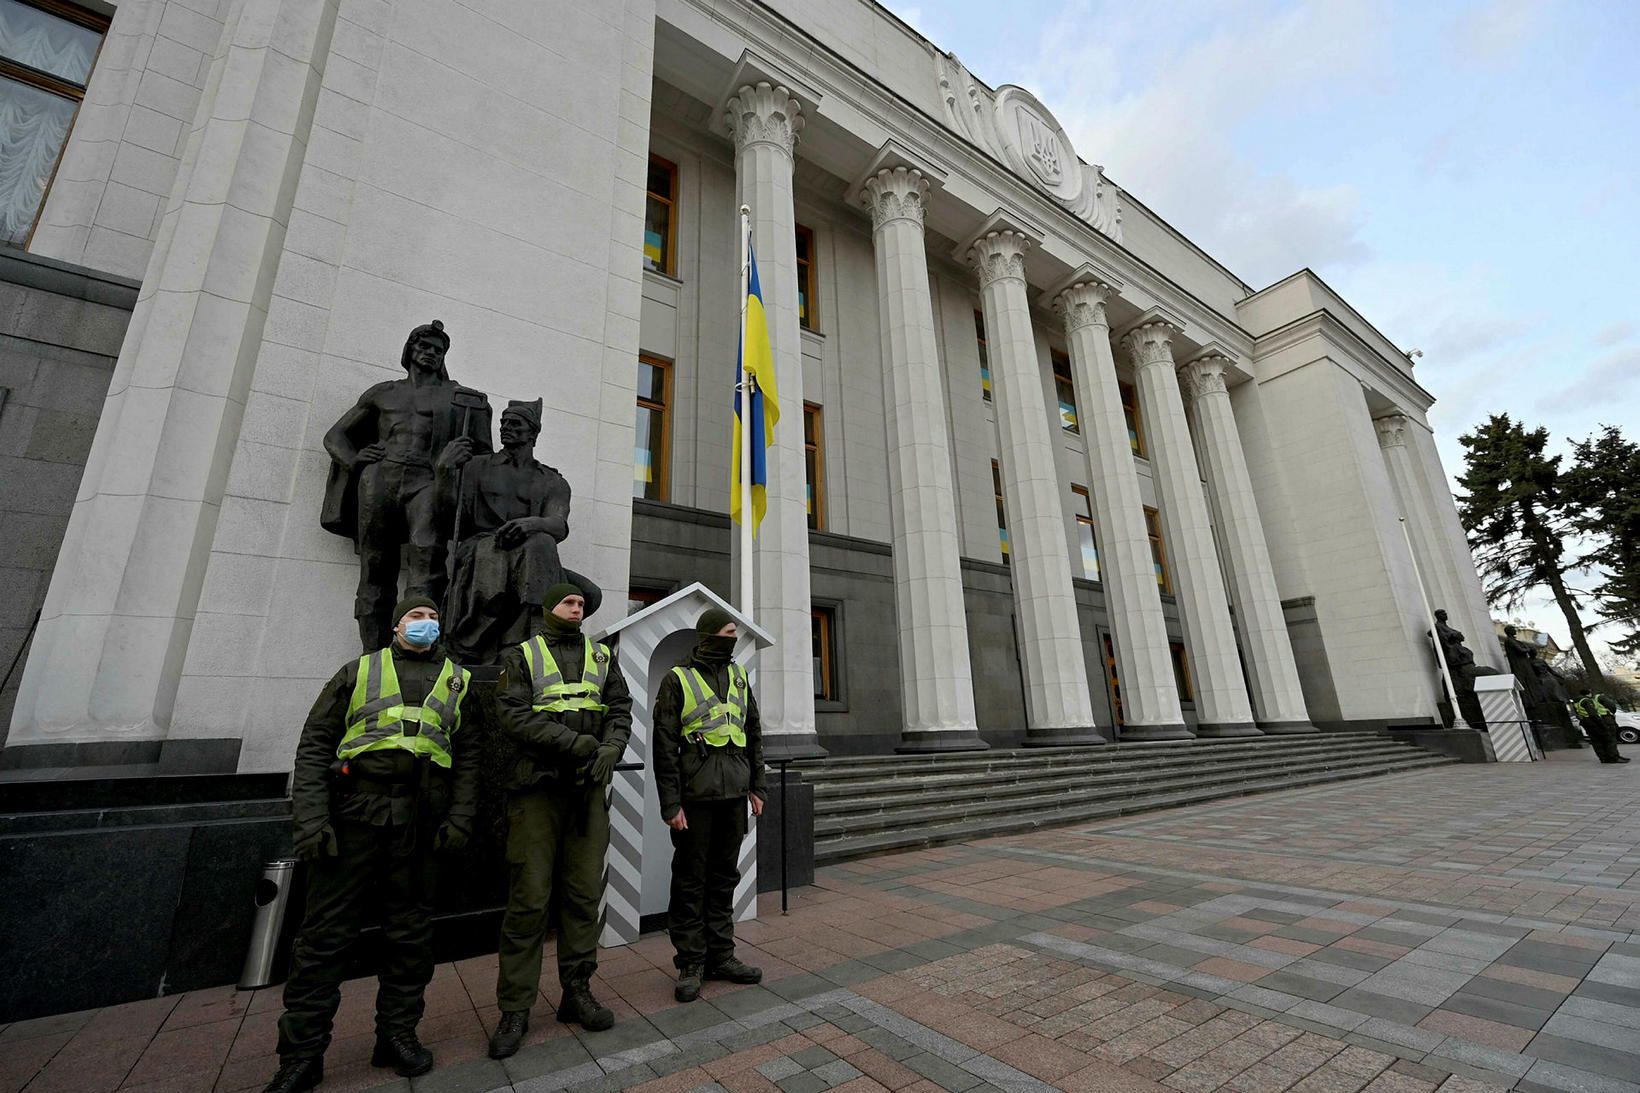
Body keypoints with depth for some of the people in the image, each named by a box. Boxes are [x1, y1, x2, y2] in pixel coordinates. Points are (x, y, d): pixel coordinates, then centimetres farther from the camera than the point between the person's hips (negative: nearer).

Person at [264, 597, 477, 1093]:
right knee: (325, 933, 5)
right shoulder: (359, 671, 8)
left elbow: (469, 756, 7)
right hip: (353, 816, -1)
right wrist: (311, 818, -7)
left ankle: (397, 1034, 27)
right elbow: (315, 744, 4)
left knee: (410, 933, 10)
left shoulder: (459, 680, 10)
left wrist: (459, 819, -2)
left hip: (418, 824, 2)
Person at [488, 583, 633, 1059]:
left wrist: (609, 750, -12)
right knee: (529, 898, 1)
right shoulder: (522, 656, 3)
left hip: (589, 788, 3)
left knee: (585, 893, 9)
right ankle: (514, 1010, 16)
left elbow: (621, 709, 7)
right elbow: (513, 716, -9)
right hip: (538, 787, -3)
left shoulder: (602, 656, 13)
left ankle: (577, 991, 24)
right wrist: (575, 742, -18)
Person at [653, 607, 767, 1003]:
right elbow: (664, 747, -7)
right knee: (690, 881, 6)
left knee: (725, 877, 14)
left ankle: (721, 956, 28)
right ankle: (691, 964, 20)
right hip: (696, 796, -5)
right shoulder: (677, 680, -5)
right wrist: (670, 804, -11)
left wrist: (757, 787, 11)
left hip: (734, 794, 5)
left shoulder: (739, 675, 11)